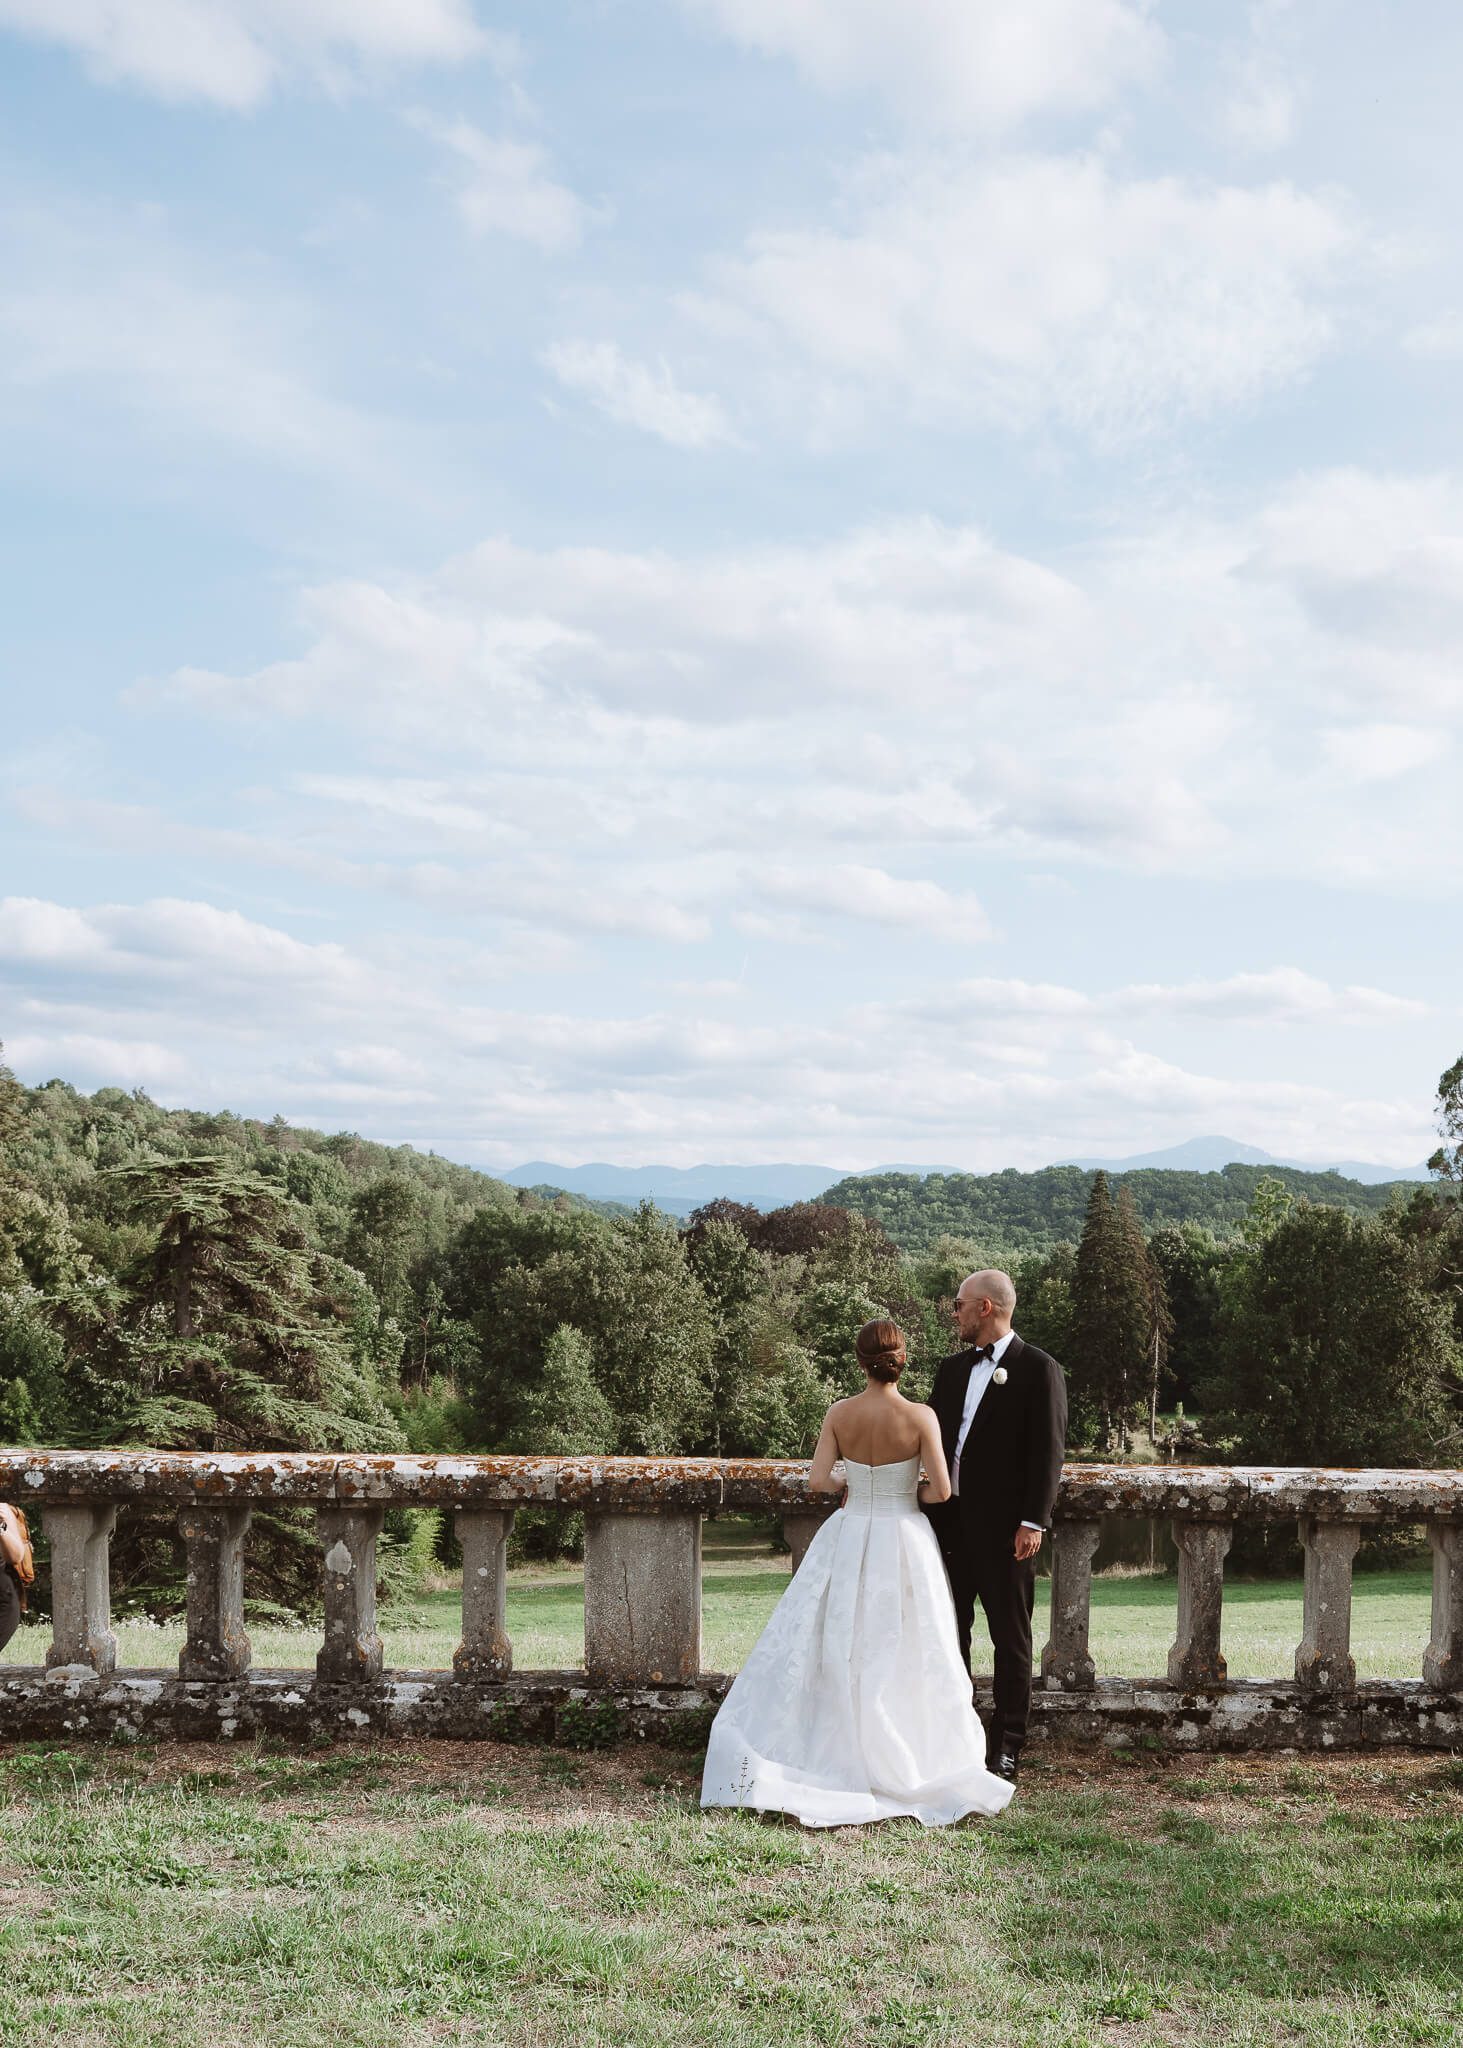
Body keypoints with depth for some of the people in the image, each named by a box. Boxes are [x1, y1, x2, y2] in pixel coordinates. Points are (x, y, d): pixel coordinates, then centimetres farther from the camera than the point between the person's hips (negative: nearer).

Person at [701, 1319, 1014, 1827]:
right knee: (904, 1659, 10)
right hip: (904, 1542, -1)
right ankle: (907, 1761, 14)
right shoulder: (920, 1417, -12)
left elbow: (817, 1483, -7)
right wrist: (906, 1491, 7)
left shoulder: (839, 1414, -6)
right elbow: (941, 1489, -13)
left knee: (831, 1648, 10)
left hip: (849, 1540, 1)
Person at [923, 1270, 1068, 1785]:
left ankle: (1006, 1745, 11)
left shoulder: (1038, 1370, -6)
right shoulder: (951, 1368, 14)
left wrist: (1033, 1521, -16)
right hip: (950, 1523, 6)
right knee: (948, 1632, 11)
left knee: (1011, 1637, 4)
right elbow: (929, 1438, 17)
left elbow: (1048, 1452, -10)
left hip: (1004, 1527, -6)